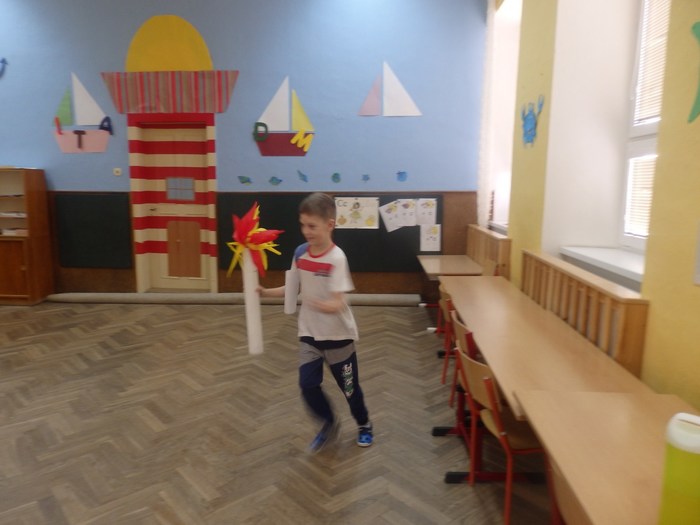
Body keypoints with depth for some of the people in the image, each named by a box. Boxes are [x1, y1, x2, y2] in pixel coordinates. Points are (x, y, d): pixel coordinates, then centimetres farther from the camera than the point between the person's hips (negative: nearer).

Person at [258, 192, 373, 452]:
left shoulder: (336, 258, -22)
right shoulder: (300, 253, -4)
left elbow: (338, 304, -26)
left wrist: (319, 304, -45)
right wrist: (265, 292, -2)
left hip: (338, 335, -4)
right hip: (309, 334, 4)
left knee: (349, 386, 13)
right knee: (308, 385, 1)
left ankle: (364, 425, 41)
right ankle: (329, 423, 29)